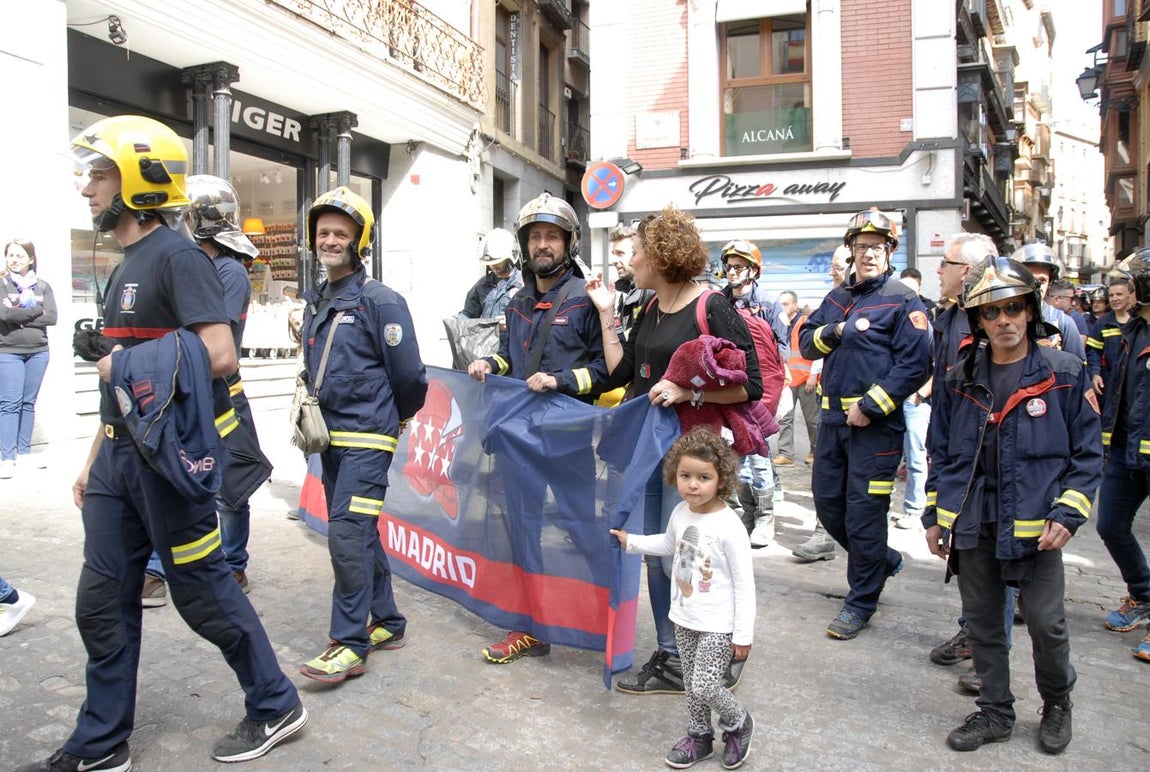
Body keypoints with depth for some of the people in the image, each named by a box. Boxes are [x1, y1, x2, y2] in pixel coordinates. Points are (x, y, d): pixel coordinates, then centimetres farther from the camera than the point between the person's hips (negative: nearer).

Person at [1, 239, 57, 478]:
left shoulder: (42, 286, 7)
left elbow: (52, 317, -4)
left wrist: (19, 315, -10)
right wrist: (36, 310, -8)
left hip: (38, 352, 3)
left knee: (29, 403, 8)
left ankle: (24, 452, 15)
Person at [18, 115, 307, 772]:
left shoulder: (177, 256, -13)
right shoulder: (129, 263, 16)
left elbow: (219, 356, -26)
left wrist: (125, 365, -15)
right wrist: (95, 459, 20)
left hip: (165, 458, -9)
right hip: (120, 453, 9)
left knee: (203, 591, 1)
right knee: (103, 601, 13)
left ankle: (276, 706, 20)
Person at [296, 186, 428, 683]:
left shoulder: (381, 300, -11)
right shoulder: (315, 302, 13)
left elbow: (409, 375, -10)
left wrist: (394, 418, 3)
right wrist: (313, 408, 16)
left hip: (367, 438, -9)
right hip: (331, 437, 9)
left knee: (347, 532, -12)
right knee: (358, 532, 14)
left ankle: (350, 643, -3)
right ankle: (387, 623, 27)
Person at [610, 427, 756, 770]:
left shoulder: (729, 526, -23)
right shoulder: (680, 513, -3)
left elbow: (744, 584, -17)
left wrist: (743, 635, -15)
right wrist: (630, 542, 23)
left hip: (717, 625, -6)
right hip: (684, 618, 6)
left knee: (705, 686, -7)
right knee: (691, 683, 16)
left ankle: (738, 723, 23)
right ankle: (700, 736, 38)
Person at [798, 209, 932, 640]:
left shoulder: (903, 301, -7)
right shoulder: (838, 297, 14)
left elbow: (915, 365, -14)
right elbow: (806, 343, 13)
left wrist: (869, 407, -18)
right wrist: (834, 331, -8)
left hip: (875, 423, -7)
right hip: (832, 418, 7)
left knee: (863, 513, -1)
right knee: (828, 504, 13)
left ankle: (860, 603, 16)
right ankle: (884, 561, 38)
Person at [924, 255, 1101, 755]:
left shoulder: (1065, 374, -3)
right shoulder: (960, 380, 5)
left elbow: (1088, 452, 0)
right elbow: (942, 454, 11)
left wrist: (1068, 514, -10)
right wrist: (935, 516, 9)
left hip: (1035, 525, -3)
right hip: (972, 526, 3)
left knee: (1045, 622, 3)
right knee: (982, 620, 12)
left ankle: (1057, 704, 32)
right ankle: (995, 712, 30)